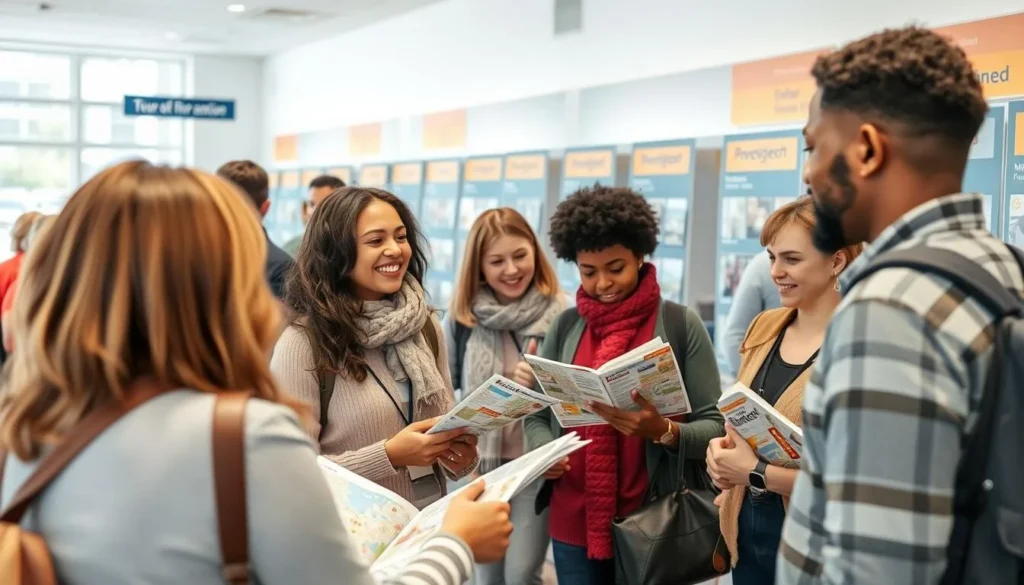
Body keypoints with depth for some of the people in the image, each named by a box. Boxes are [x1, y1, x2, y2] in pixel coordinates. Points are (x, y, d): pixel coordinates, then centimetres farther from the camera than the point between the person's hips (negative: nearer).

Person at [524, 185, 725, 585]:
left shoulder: (681, 324, -5)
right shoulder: (565, 327, 4)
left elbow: (715, 426, -6)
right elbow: (537, 415, 10)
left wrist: (663, 431, -24)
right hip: (574, 523, 3)